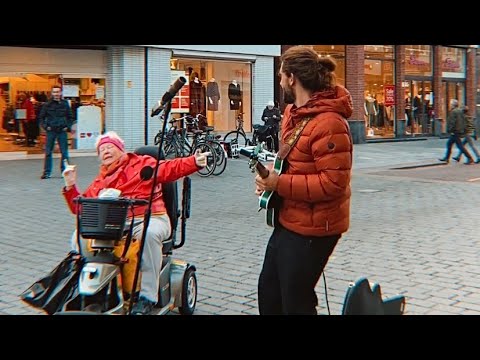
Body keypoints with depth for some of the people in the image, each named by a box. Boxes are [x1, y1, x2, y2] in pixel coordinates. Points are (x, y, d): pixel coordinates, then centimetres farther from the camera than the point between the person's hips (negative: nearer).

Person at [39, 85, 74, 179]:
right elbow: (41, 117, 9)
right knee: (48, 152, 1)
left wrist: (68, 127, 2)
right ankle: (47, 172, 8)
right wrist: (45, 126, -4)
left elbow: (70, 117, 14)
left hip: (62, 131, 1)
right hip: (51, 131, -1)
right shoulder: (47, 105, 3)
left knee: (64, 153, 2)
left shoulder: (65, 104, 6)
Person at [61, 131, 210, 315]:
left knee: (149, 234, -39)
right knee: (80, 235, -15)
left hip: (149, 218, -5)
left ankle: (147, 295, -33)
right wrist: (70, 186, 8)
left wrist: (194, 162, -17)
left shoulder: (142, 163, 12)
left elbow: (170, 168, -1)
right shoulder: (100, 181, 25)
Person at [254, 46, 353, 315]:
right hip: (289, 221, 10)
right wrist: (271, 175, 2)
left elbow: (333, 182, -28)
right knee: (268, 292, 22)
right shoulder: (293, 112, 8)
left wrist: (279, 183, -24)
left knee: (295, 303, 4)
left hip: (312, 229, -10)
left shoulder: (328, 123, -24)